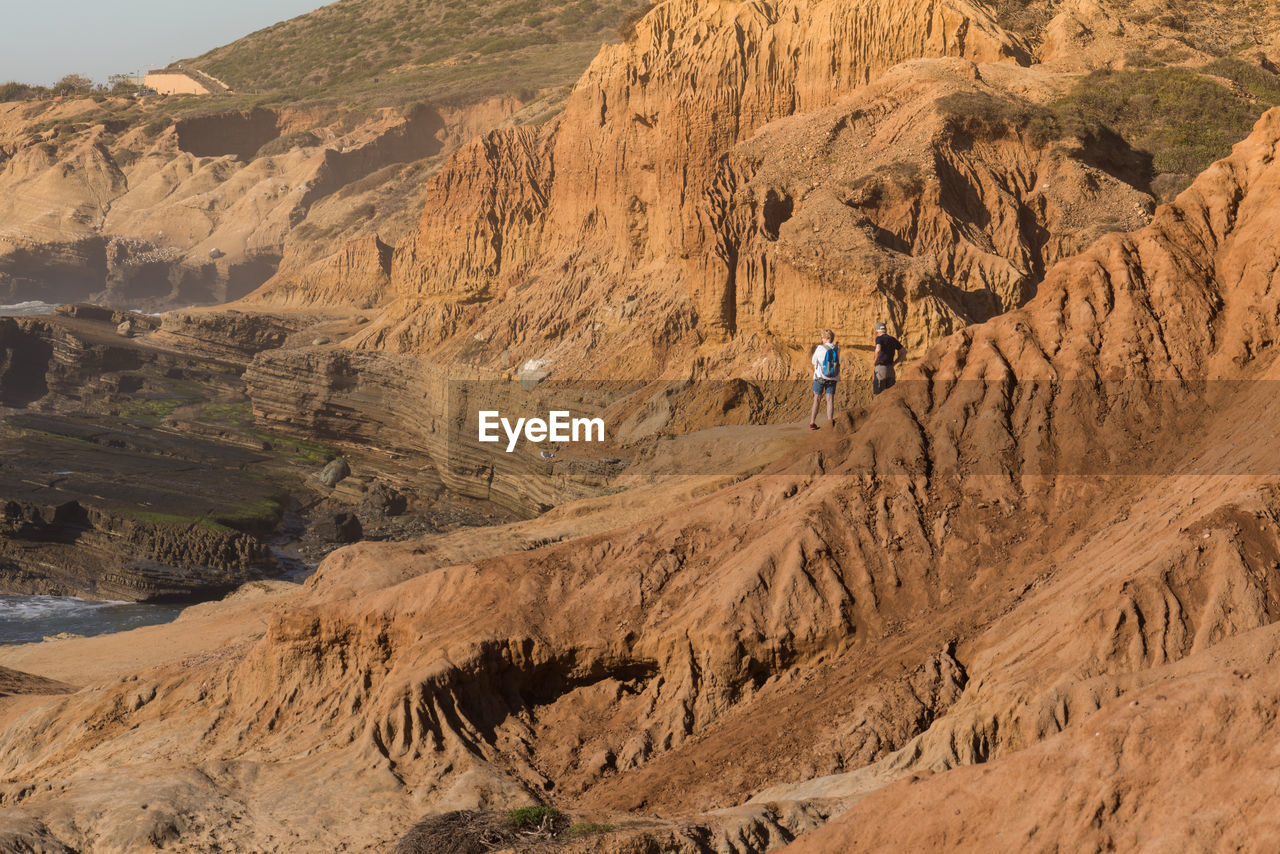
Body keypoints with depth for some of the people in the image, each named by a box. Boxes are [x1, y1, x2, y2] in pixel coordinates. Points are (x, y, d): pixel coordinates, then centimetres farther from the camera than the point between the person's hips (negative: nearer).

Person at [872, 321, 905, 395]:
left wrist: (875, 361, -13)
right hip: (890, 369, 6)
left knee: (878, 393, -1)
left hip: (880, 368, -6)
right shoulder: (893, 339, 11)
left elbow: (878, 350, -29)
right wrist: (894, 362, 15)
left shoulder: (879, 338, -8)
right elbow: (904, 351, 16)